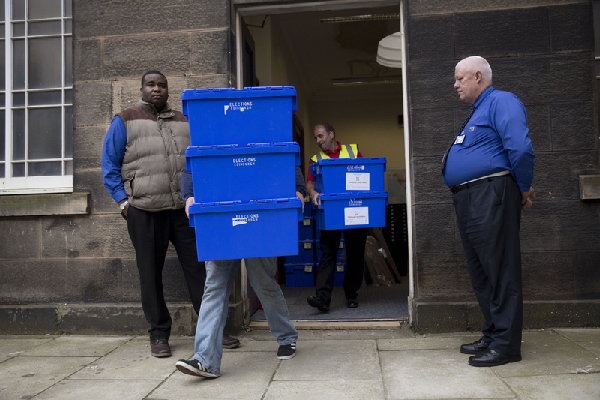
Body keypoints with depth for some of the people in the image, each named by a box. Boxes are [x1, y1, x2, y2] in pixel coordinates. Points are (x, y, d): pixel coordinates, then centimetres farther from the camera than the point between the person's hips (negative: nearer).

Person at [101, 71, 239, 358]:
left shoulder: (184, 123, 17)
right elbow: (110, 165, 7)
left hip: (184, 207, 2)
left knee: (198, 267, 2)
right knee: (151, 273, 6)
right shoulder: (124, 121, 8)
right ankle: (158, 334, 20)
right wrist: (123, 200, -3)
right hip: (144, 210, -2)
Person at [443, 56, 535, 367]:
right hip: (468, 202, 10)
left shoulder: (501, 102, -6)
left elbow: (521, 149, -18)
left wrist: (524, 189, -9)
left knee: (500, 271, -6)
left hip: (490, 196, -10)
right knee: (481, 272, 13)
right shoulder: (477, 112, 25)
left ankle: (506, 344, 1)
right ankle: (491, 335, 23)